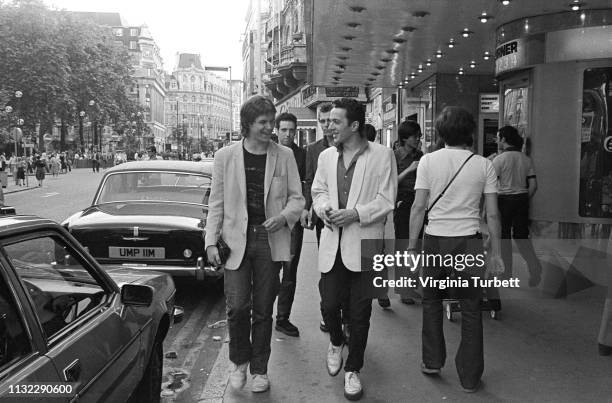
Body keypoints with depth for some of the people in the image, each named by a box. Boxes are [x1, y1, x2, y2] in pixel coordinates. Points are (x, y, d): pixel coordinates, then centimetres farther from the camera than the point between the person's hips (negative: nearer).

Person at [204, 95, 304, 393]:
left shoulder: (284, 156, 3)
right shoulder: (225, 156, 2)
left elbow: (297, 197, 6)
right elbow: (216, 202, 4)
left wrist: (283, 216, -15)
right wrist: (211, 242, -2)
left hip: (271, 240, 1)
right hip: (236, 240, 0)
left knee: (263, 310, 9)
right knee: (237, 307, -6)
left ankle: (259, 369, 27)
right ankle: (239, 362, 22)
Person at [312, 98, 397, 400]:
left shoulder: (382, 155, -5)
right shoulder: (326, 156, 10)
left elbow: (386, 199, -7)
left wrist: (355, 213, -19)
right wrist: (324, 208, -6)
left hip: (364, 243, -3)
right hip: (332, 242, 4)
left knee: (359, 312, 4)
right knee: (329, 304, 5)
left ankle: (353, 369, 23)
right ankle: (336, 343, 39)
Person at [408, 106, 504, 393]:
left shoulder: (428, 161, -2)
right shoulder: (484, 165, 0)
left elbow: (419, 207, -5)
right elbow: (492, 214, 0)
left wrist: (412, 245, 2)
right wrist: (496, 253, 7)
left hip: (435, 239, 0)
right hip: (469, 241, 0)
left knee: (431, 301, 19)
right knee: (471, 309, 10)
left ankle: (432, 362, 28)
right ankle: (470, 377, 18)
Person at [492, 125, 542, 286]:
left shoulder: (499, 159, -10)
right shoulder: (526, 159, 7)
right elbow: (533, 185, 6)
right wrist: (524, 200, 18)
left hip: (504, 199, -5)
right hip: (522, 198, 5)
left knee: (504, 238, 5)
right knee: (521, 235, 14)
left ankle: (507, 274, 12)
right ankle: (534, 264, -7)